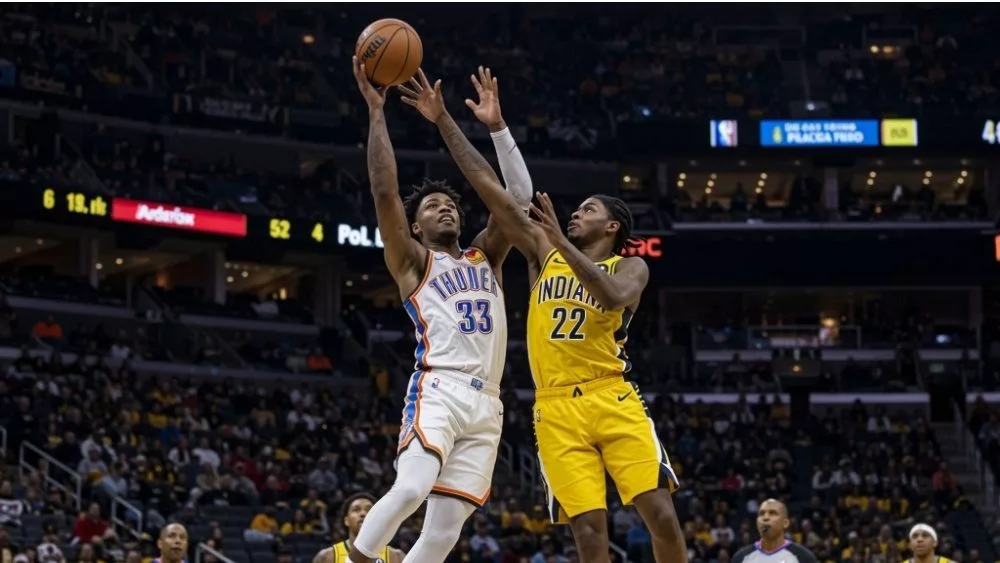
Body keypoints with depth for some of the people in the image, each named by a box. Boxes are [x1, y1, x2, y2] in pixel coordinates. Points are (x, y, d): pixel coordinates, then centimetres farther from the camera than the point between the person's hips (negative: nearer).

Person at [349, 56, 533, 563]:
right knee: (411, 487, -30)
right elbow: (384, 193, -1)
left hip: (485, 403, 5)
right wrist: (376, 110, -3)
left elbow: (519, 197, 19)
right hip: (439, 390, -5)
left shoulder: (484, 259, 26)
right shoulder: (412, 262, 12)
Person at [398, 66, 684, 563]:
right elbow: (490, 187, 13)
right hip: (557, 408, 2)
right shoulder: (544, 255, 16)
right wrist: (443, 121, 9)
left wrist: (561, 241, -17)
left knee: (660, 514, -11)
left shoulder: (630, 268, 8)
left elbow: (613, 297, -18)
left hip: (613, 400, -2)